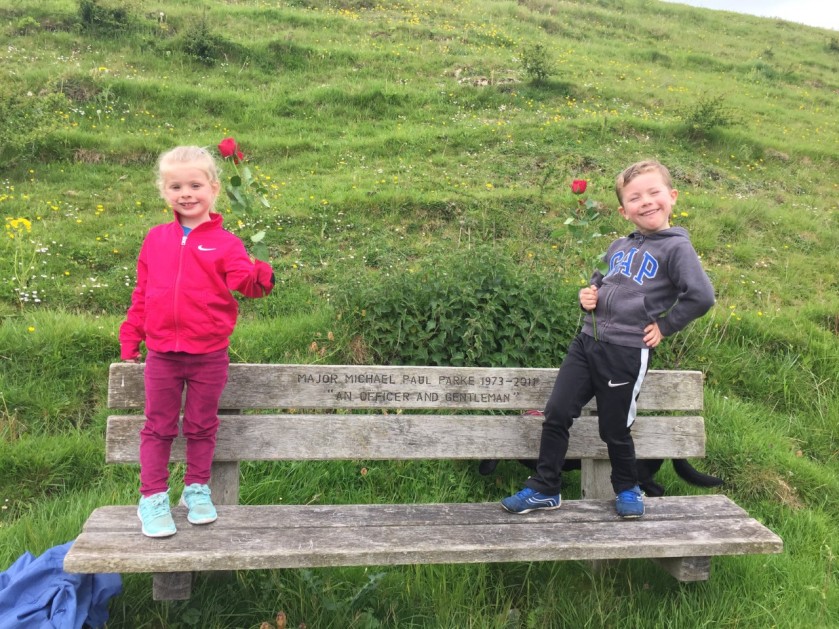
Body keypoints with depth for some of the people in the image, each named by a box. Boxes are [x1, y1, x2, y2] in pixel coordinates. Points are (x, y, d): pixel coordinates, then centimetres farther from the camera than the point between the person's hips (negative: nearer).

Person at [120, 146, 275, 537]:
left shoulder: (224, 243, -6)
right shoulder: (156, 239, 4)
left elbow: (243, 282, -19)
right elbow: (142, 293, 10)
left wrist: (260, 276, -42)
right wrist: (130, 338, 11)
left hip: (209, 355, -2)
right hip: (162, 354, 2)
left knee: (202, 426, 14)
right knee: (158, 427, 10)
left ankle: (197, 489, 31)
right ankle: (152, 497, 22)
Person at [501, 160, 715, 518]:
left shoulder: (675, 247, -7)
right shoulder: (618, 247, 13)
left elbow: (702, 296, -17)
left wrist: (664, 326, -10)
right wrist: (588, 295, 8)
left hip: (626, 352, -6)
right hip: (587, 341, 6)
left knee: (614, 429, 7)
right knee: (556, 414, 3)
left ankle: (627, 489, 33)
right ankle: (544, 489, 17)